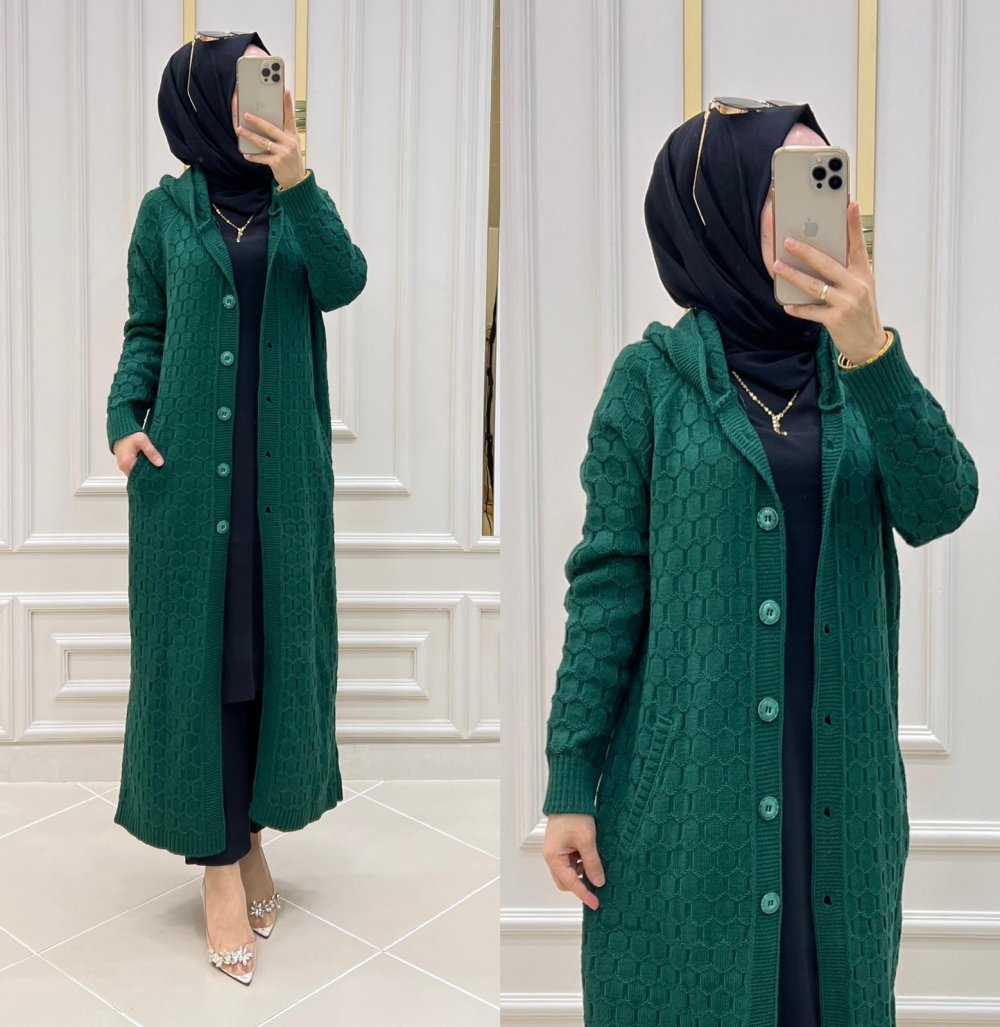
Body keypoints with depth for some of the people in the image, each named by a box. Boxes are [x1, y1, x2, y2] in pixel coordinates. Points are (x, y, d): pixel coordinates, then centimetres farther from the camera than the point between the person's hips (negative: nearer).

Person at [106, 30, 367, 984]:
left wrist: (297, 182, -24)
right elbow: (144, 332, 6)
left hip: (282, 466, 2)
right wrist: (125, 419, -10)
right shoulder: (167, 209, 3)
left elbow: (343, 282, -12)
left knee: (272, 644, 6)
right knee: (196, 647, 1)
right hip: (187, 465, -2)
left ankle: (252, 828, 24)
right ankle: (217, 861, 12)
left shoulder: (298, 204, 7)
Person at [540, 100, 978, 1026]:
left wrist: (870, 355, -24)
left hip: (841, 785, 4)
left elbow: (938, 508, -10)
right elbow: (607, 583, -7)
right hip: (688, 790, -3)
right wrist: (569, 782, -8)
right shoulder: (654, 378, -6)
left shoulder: (861, 370, 4)